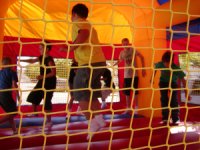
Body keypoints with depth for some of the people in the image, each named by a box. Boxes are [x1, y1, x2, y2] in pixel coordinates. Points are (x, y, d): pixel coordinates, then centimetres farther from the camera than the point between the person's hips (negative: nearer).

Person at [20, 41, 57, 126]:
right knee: (33, 96, 15)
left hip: (49, 83, -9)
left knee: (47, 101, -8)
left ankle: (49, 121, 1)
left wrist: (43, 76, -31)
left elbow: (54, 73, -24)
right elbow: (32, 61, 21)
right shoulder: (41, 58, 7)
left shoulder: (50, 60, -19)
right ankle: (34, 112, 36)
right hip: (42, 81, 9)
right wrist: (21, 60, 19)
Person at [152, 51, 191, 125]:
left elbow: (183, 80, -27)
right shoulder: (160, 64, -31)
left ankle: (175, 119, -2)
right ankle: (165, 118, 8)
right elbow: (155, 68, -6)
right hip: (163, 82, 2)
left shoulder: (176, 68, -35)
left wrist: (186, 93, -25)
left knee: (173, 99, -13)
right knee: (164, 99, -3)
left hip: (173, 83, -2)